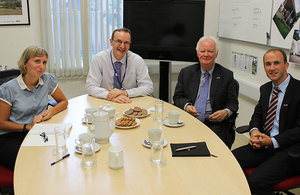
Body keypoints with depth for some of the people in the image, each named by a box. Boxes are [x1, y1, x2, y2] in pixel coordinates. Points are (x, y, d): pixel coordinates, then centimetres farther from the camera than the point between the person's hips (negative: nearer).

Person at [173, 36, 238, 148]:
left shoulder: (227, 75, 10)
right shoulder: (185, 72, 14)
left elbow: (233, 103, 9)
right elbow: (178, 97, 12)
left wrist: (226, 112, -14)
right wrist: (186, 106, -10)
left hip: (214, 123, -1)